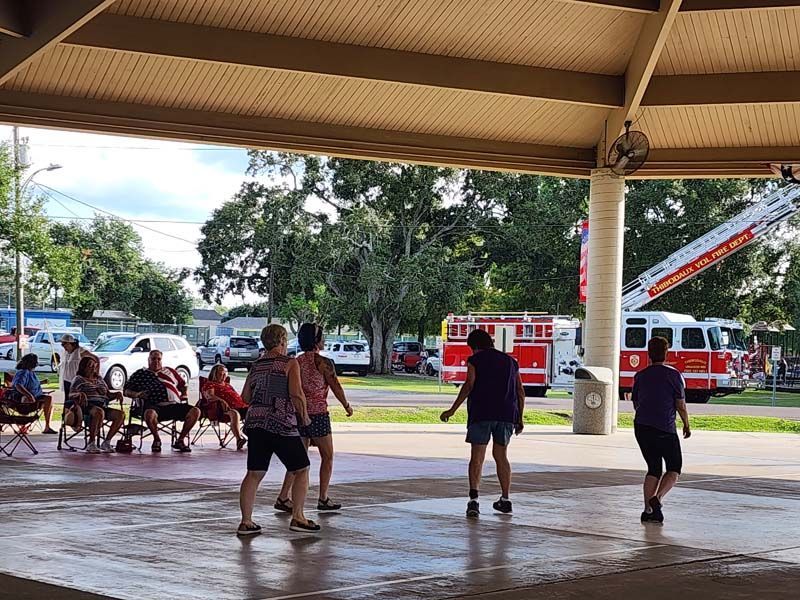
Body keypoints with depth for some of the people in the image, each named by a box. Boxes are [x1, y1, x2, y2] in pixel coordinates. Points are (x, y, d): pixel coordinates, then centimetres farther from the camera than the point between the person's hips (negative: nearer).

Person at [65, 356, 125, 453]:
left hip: (102, 406, 6)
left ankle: (107, 442, -14)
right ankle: (91, 443, -35)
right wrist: (79, 394, -25)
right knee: (99, 412, -40)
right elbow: (71, 394, -3)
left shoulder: (99, 379, 27)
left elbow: (107, 394, 26)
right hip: (87, 406, -6)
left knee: (120, 414, -19)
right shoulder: (79, 379, 9)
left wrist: (116, 395, 4)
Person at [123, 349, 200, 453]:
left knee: (195, 411, -21)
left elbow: (183, 385, 35)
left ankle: (180, 440, -6)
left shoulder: (170, 371, 28)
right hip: (156, 406, -3)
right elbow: (127, 391, 15)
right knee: (149, 413, -40)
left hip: (176, 405, 3)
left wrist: (184, 394, 14)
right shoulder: (140, 374, 19)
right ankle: (156, 440, -10)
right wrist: (137, 394, -5)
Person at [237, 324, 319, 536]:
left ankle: (246, 522, 6)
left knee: (254, 473, 8)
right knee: (301, 469, 8)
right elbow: (296, 393, -13)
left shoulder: (255, 366, 14)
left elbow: (245, 397, 14)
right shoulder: (290, 363, -3)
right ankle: (297, 517, 6)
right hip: (282, 424, -6)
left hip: (255, 422, 6)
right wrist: (304, 415, 1)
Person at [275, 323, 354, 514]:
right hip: (318, 413, -6)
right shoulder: (323, 362, -11)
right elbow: (336, 388, -6)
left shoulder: (297, 362, 7)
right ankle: (323, 499, 13)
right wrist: (347, 406, 10)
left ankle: (283, 497, 2)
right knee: (327, 456, 10)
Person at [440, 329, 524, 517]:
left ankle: (474, 499, -20)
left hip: (481, 413, -4)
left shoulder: (475, 360, 3)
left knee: (477, 457, -5)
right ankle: (505, 499, 19)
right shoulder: (510, 361, 16)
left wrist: (453, 410, -10)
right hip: (506, 415, 4)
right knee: (501, 456, 17)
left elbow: (469, 385, -10)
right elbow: (520, 392, 13)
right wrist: (519, 419, 18)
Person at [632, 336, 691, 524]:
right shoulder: (674, 375, -4)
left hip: (641, 427, 5)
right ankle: (657, 499, -12)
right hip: (665, 429, -4)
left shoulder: (640, 376, 9)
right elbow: (681, 405, -4)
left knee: (654, 469, 14)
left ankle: (648, 510, 4)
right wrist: (687, 425, 11)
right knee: (674, 469, 10)